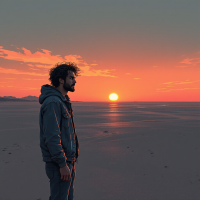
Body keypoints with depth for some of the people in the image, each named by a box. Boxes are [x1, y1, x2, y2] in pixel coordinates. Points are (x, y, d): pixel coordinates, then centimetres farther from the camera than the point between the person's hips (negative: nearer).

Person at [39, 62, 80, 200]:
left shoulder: (63, 101, 13)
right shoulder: (52, 102, -19)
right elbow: (51, 137, -24)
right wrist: (62, 164, -22)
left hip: (68, 161, 10)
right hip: (59, 163, -10)